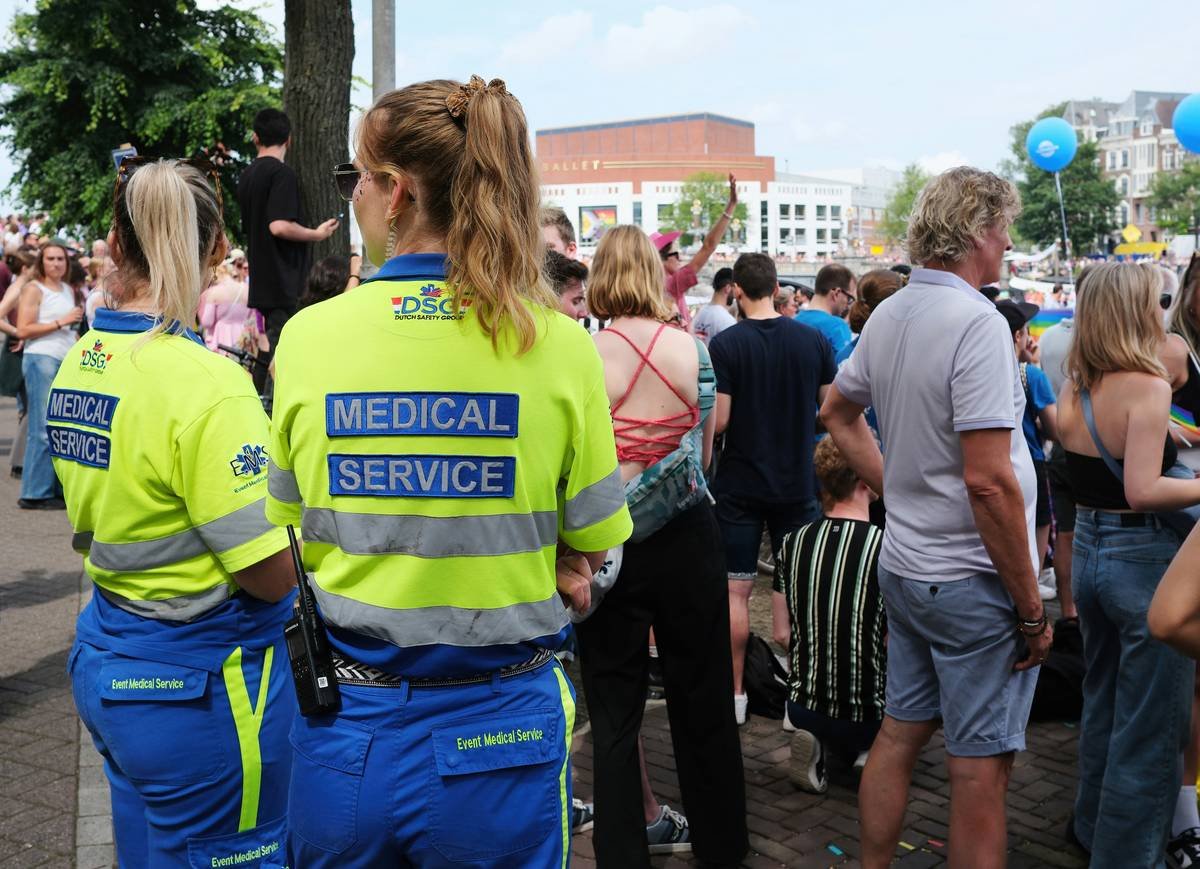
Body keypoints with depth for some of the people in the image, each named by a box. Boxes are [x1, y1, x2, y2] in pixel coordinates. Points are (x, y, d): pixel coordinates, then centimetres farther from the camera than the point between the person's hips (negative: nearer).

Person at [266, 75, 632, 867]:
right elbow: (587, 557, -4)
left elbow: (291, 540, 3)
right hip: (500, 734, -1)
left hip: (346, 733, 1)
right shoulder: (560, 344, -12)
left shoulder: (306, 337, -9)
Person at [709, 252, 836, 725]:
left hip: (740, 485, -3)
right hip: (798, 483, 3)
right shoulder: (813, 340, -2)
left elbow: (717, 421, -15)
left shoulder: (725, 344, -12)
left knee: (736, 591, 6)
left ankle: (735, 692, 11)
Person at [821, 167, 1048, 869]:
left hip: (902, 566, 9)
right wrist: (1032, 610, -18)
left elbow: (839, 411, 22)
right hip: (972, 577, -8)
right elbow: (987, 480, -25)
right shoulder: (978, 323, -20)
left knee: (900, 734, 19)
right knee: (982, 764, 2)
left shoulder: (887, 316, 6)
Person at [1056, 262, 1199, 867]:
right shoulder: (1147, 387, -19)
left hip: (1088, 552, 8)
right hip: (1144, 561, -8)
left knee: (1102, 703, 23)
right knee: (1149, 727, 5)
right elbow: (1144, 491, -26)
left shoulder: (1073, 393, 5)